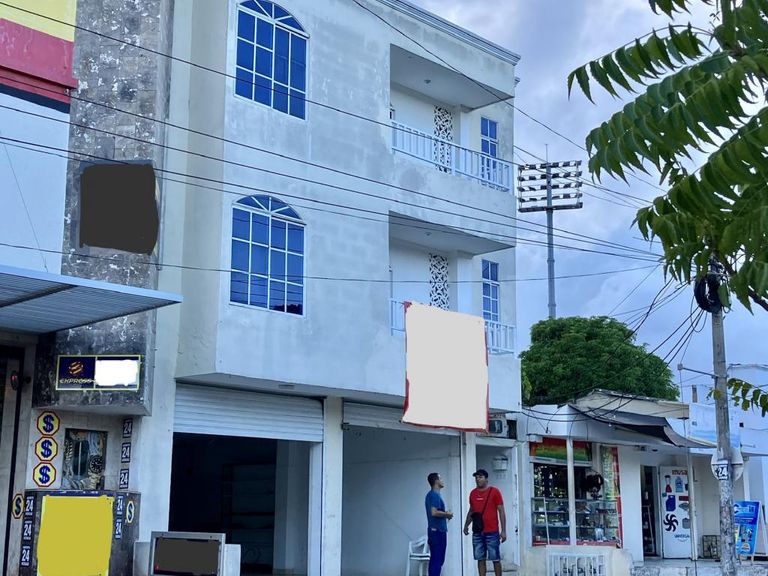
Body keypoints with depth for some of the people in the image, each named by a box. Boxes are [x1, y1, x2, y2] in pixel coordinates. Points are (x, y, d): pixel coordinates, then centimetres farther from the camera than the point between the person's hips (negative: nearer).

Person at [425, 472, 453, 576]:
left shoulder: (430, 494, 16)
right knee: (438, 560, -7)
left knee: (434, 559, 11)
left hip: (434, 530, 10)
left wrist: (445, 515, 13)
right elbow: (434, 512, -26)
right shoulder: (435, 495, -15)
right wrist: (447, 514, -12)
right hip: (438, 531, -10)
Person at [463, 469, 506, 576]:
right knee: (480, 559, 5)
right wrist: (466, 525, 8)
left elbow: (501, 511, -4)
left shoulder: (494, 491, -3)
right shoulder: (473, 493, 9)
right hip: (477, 533, 4)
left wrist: (503, 531, -9)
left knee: (495, 559, 1)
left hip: (492, 532, -4)